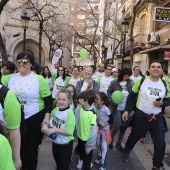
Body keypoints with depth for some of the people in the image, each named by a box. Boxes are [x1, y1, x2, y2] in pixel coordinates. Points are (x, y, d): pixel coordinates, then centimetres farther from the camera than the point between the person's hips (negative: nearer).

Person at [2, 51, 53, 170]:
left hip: (34, 119, -3)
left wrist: (47, 116, -11)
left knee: (32, 147, 12)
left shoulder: (39, 79, -9)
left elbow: (48, 100, -6)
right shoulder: (9, 78, 1)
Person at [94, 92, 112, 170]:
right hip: (98, 128, 5)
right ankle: (99, 157, 43)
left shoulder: (106, 109, -26)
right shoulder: (96, 107, -13)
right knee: (98, 144, 19)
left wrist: (105, 124, -21)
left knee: (104, 146, 2)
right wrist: (97, 122, -11)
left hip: (105, 129, -5)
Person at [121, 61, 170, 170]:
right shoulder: (141, 81, -7)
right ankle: (127, 151, 49)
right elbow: (131, 96, 1)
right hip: (141, 116, -2)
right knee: (134, 137, 17)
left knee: (160, 143, 4)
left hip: (157, 117, 2)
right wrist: (126, 110, -2)